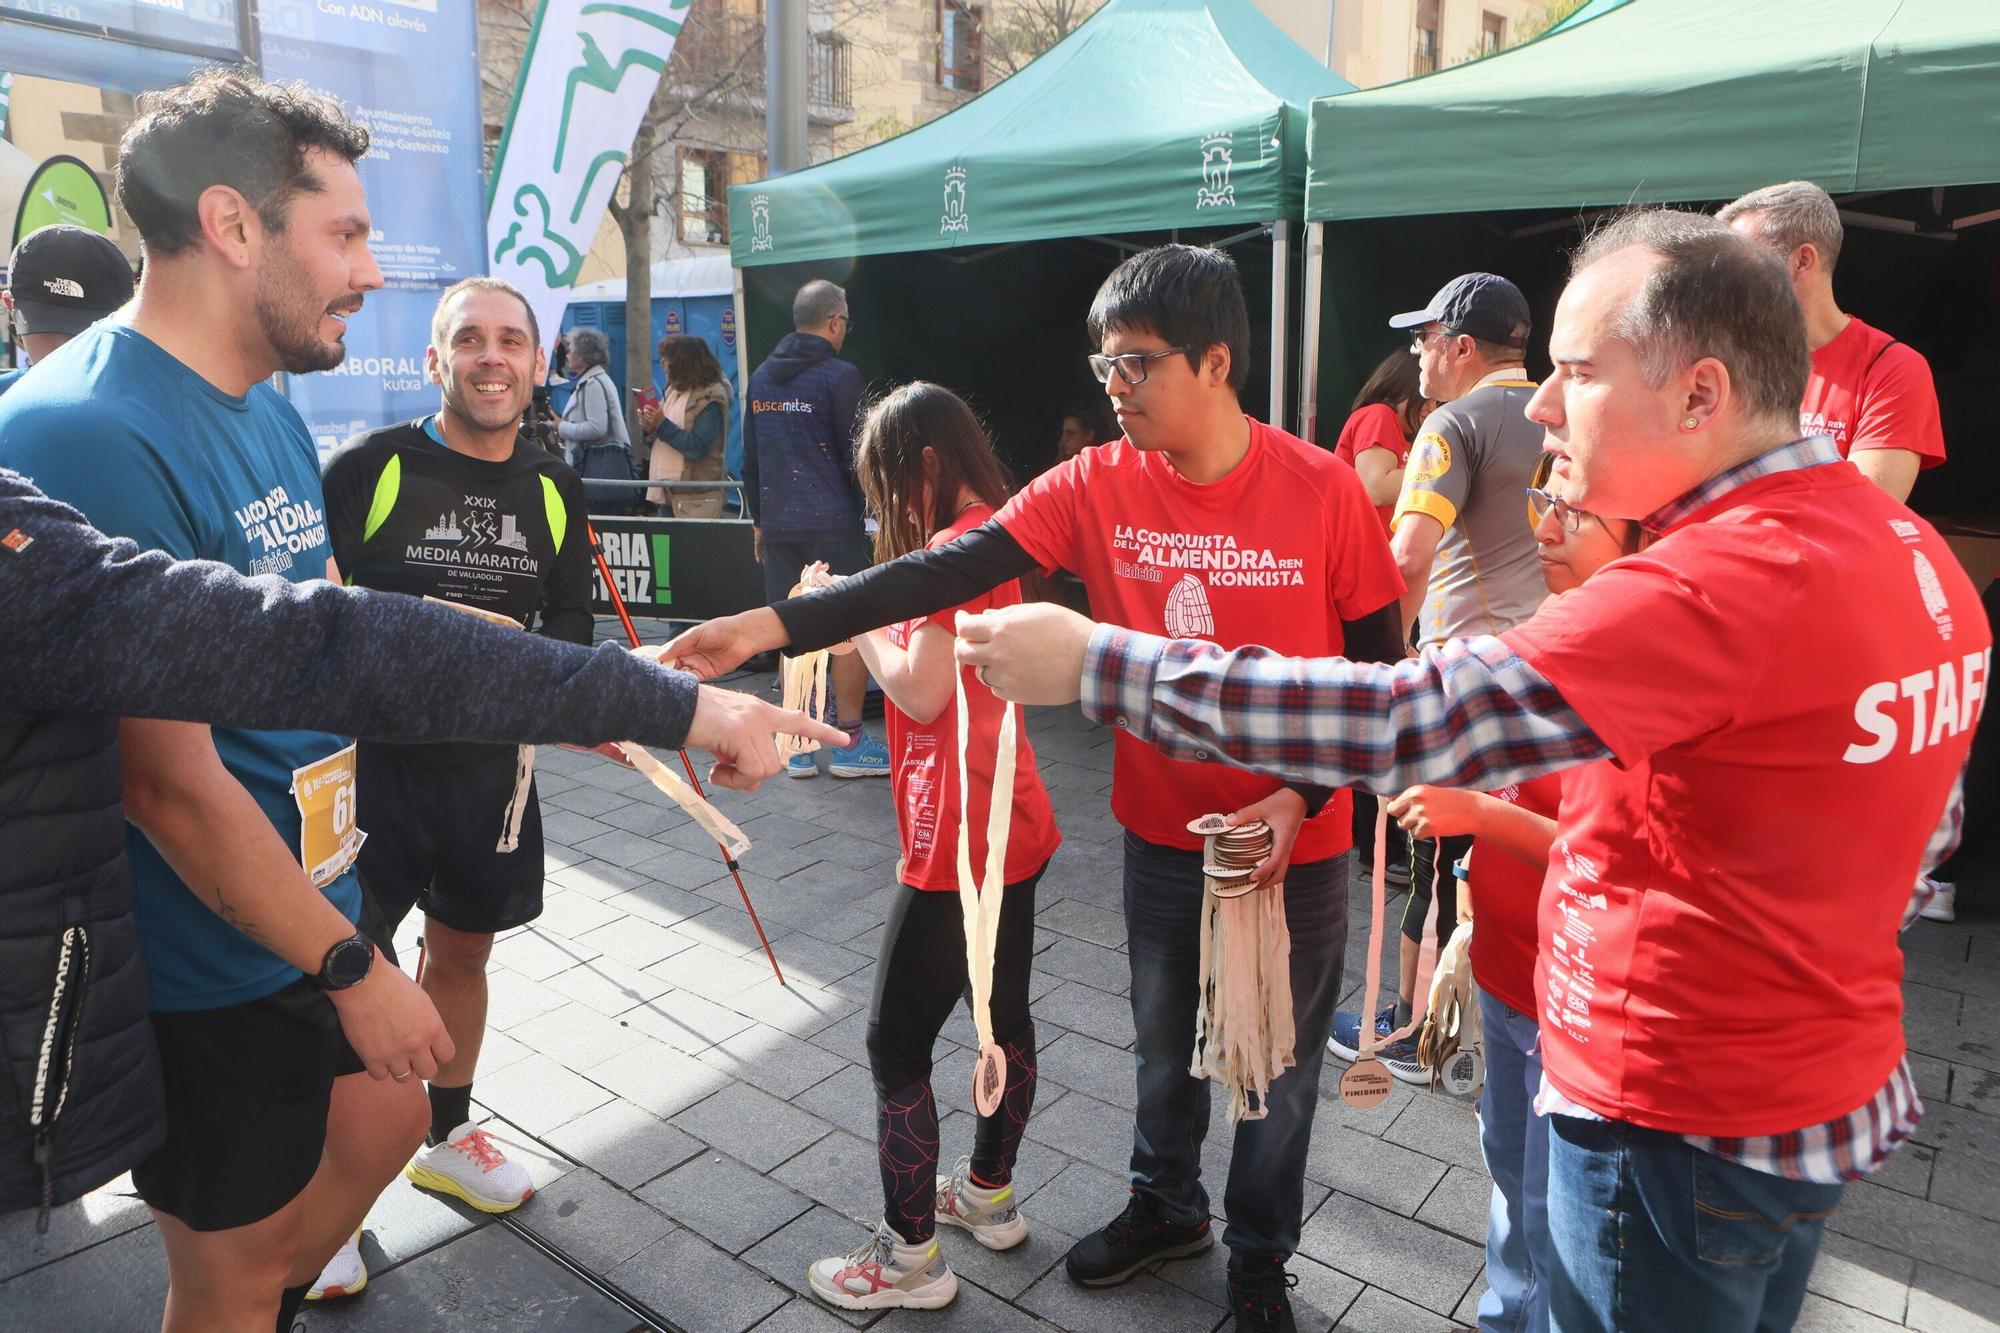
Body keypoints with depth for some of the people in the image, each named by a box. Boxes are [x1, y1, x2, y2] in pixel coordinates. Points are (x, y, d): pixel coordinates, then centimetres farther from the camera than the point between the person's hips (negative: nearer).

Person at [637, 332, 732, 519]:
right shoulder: (674, 391, 15)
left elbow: (698, 449, -20)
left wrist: (662, 424, -18)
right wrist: (650, 428, 0)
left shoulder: (710, 398, -11)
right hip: (666, 492, 8)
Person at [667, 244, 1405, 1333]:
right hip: (1163, 830, 3)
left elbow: (1379, 662, -7)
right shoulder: (1095, 487, -11)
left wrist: (1301, 797, -18)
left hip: (1296, 841, -2)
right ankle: (1165, 1207, 52)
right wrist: (769, 625, -29)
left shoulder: (1321, 490, -16)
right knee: (1161, 1039, 22)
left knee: (1280, 1060, 16)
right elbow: (947, 573, -20)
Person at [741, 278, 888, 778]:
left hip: (777, 524, 7)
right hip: (832, 522, -6)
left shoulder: (761, 377, 14)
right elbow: (855, 454, -9)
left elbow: (749, 459, 18)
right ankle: (848, 741, 6)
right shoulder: (840, 375, -7)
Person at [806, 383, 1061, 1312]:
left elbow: (923, 689, -22)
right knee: (1003, 1015, 21)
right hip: (1010, 826, 10)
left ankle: (909, 1254, 15)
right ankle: (989, 1193, 40)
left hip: (960, 842, -10)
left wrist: (858, 624, -8)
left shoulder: (956, 546, -18)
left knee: (895, 1041, 2)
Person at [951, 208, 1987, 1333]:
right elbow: (1928, 827, 12)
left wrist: (1091, 663, -33)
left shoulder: (1731, 584, -30)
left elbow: (1402, 720, -37)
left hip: (1678, 1128, -9)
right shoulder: (1915, 551, 1)